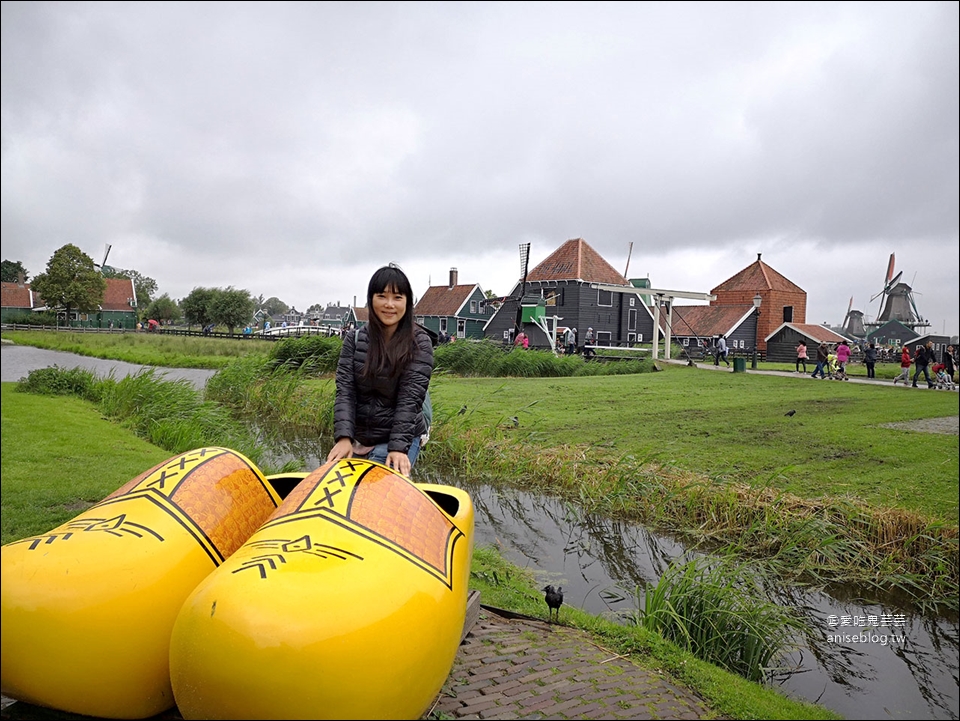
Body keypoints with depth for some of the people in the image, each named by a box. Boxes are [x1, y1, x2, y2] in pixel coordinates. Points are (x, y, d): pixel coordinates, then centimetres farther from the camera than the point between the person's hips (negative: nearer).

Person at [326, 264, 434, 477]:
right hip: (358, 441, 4)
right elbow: (345, 390, -4)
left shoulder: (419, 343, -5)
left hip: (402, 437, -3)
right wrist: (344, 437, -17)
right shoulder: (355, 340, 4)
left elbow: (410, 398, -14)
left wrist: (398, 447, -23)